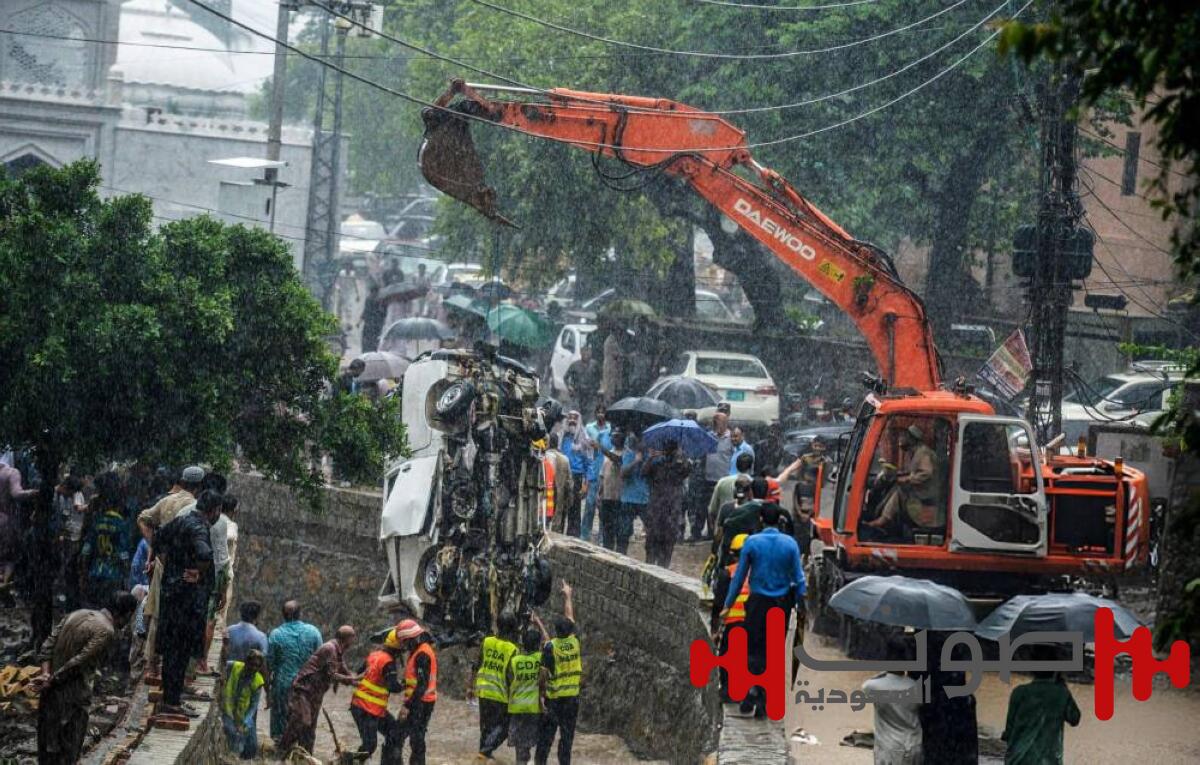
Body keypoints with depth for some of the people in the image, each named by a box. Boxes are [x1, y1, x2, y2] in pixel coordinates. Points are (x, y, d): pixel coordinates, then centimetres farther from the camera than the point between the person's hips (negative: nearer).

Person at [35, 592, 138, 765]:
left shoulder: (77, 615, 10)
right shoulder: (107, 632, -16)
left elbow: (48, 644, 3)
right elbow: (78, 663, -20)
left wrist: (46, 674, -8)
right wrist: (50, 682, -13)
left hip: (50, 693, 8)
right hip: (72, 700, -8)